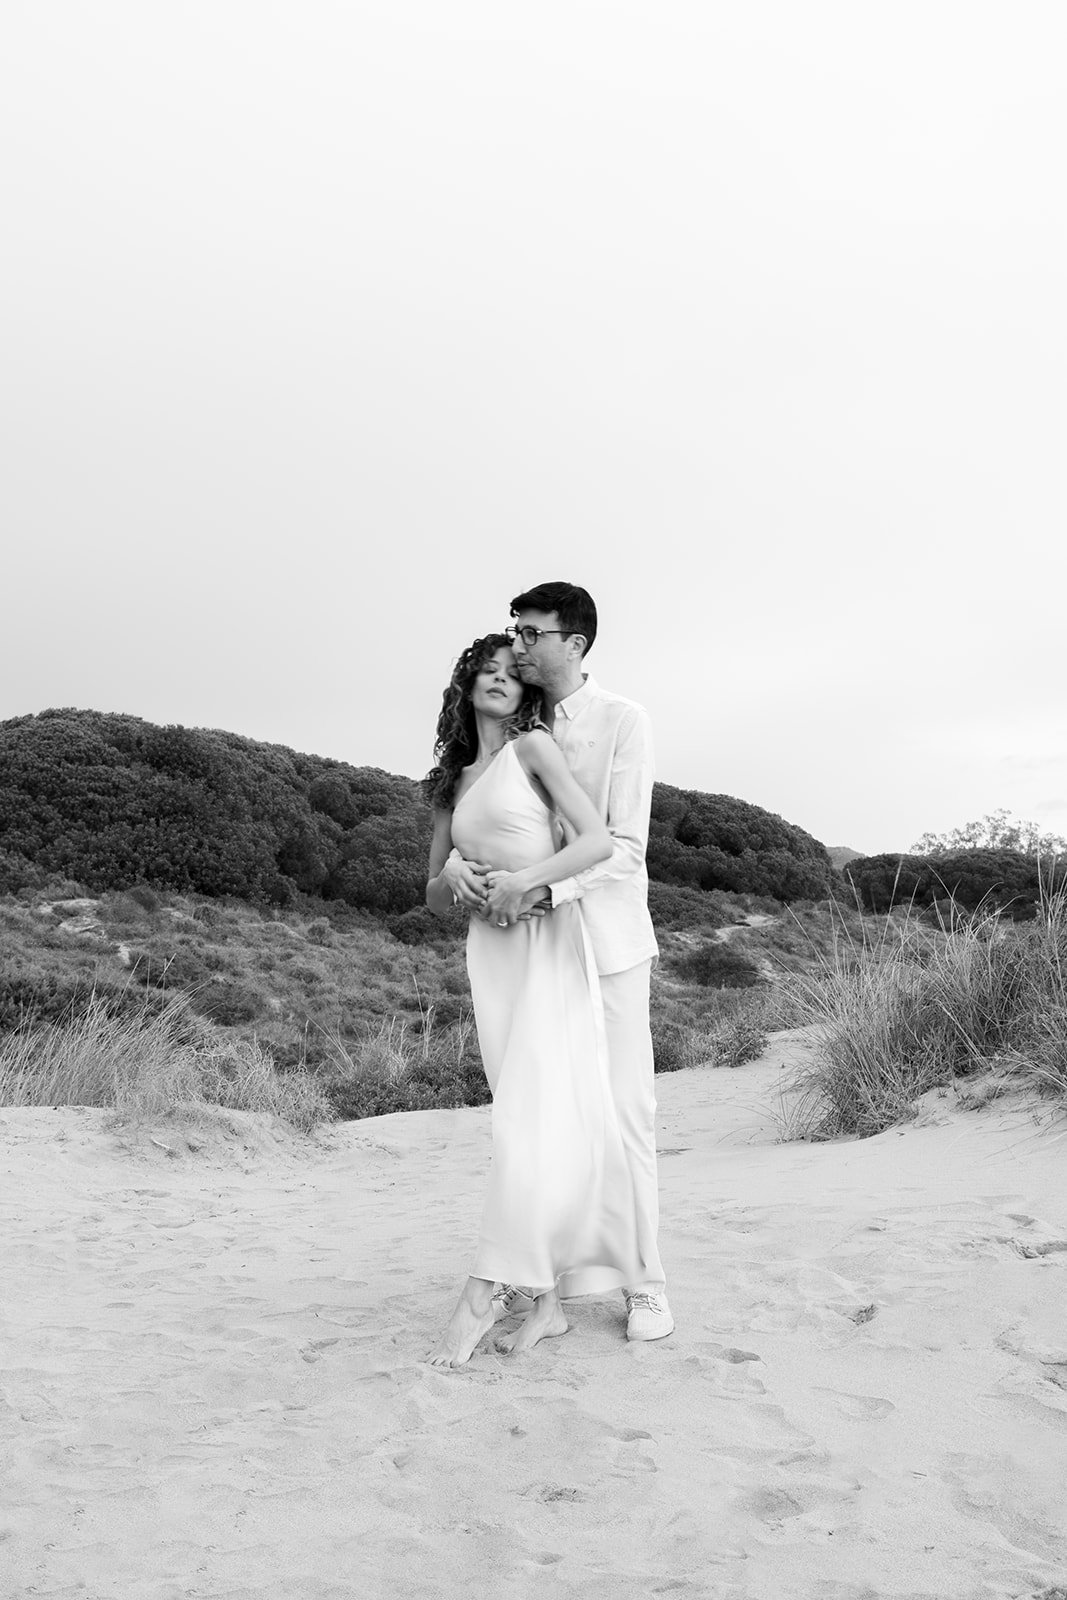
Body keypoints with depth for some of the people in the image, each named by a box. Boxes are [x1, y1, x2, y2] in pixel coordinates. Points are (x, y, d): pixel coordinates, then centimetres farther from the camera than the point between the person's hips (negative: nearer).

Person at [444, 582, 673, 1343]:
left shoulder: (623, 722, -9)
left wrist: (547, 888, -29)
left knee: (624, 1112, 1)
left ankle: (646, 1283, 13)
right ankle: (558, 1270, 22)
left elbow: (625, 849, -15)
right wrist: (458, 866, -17)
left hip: (607, 944, -5)